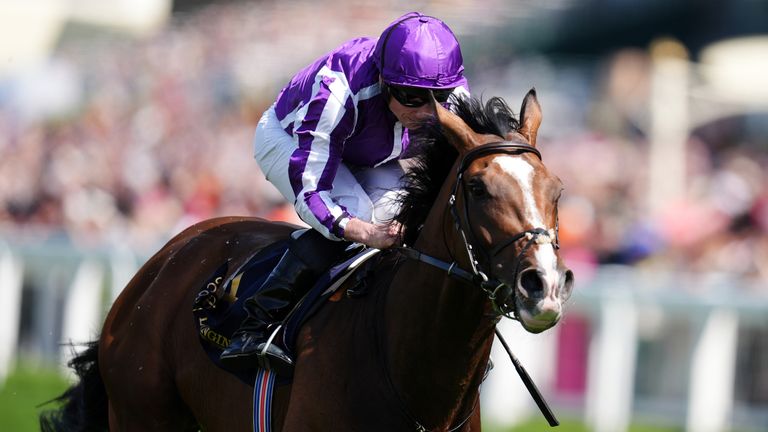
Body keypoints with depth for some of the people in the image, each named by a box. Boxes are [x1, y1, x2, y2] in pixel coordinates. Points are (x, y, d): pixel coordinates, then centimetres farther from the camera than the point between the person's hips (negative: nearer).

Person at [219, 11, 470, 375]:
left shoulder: (453, 98, -29)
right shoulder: (337, 94, -43)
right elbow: (309, 193, -42)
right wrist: (366, 232, -59)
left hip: (367, 160, 5)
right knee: (355, 212, -32)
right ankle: (255, 328, -29)